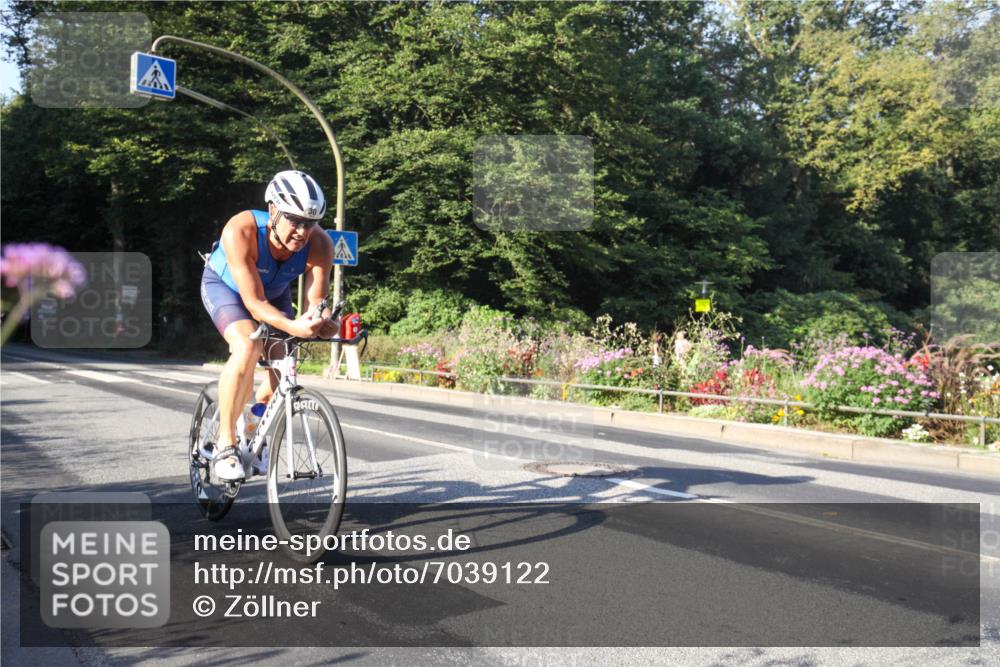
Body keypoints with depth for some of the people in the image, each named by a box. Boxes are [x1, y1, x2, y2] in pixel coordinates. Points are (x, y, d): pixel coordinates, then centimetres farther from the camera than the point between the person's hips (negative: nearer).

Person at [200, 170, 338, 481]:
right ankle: (225, 444, -17)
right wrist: (292, 327, -58)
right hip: (224, 285, -4)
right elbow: (255, 303, -41)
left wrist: (319, 321, -56)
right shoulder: (240, 231, -40)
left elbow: (315, 301, -32)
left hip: (274, 291, 4)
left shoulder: (320, 245, -31)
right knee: (248, 346, -31)